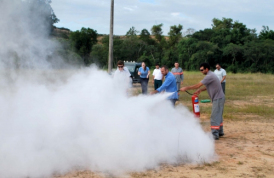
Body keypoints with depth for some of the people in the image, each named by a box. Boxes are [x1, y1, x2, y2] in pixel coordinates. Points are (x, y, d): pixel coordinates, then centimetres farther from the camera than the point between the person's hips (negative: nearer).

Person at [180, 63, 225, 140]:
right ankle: (220, 132, 27)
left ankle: (215, 134, -6)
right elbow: (208, 86, 16)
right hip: (218, 98, 11)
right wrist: (200, 90, 1)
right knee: (218, 116, 18)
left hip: (218, 98, -11)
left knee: (215, 117, -8)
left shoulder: (209, 76, -21)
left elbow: (198, 85, -22)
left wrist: (186, 88, -17)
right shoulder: (210, 75, 12)